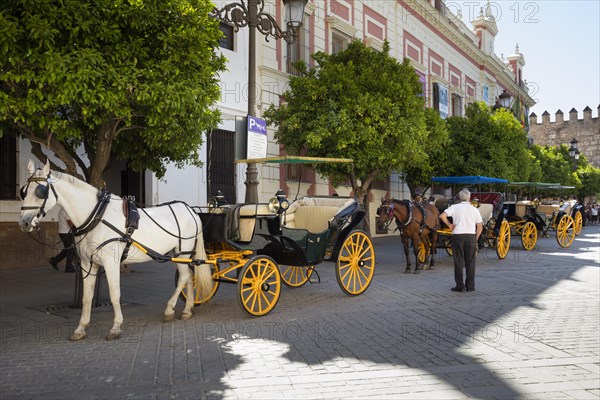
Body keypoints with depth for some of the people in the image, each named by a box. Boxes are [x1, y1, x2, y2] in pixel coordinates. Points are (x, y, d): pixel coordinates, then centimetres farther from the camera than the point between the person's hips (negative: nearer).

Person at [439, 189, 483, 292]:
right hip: (471, 236, 1)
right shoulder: (474, 209, 5)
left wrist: (449, 225, -1)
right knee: (470, 262, 8)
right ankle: (470, 286, 11)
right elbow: (480, 227, 4)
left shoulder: (454, 207, 0)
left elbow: (442, 216, -14)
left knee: (458, 261, 5)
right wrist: (475, 239, 12)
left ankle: (460, 286, 6)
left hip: (458, 236, -1)